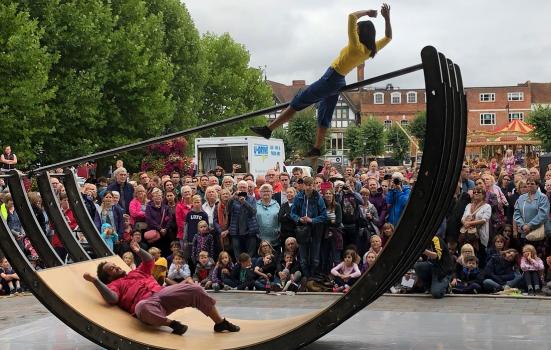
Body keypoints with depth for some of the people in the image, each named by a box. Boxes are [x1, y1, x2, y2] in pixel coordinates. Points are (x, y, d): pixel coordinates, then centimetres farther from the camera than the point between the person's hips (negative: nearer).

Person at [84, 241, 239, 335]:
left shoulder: (136, 272, 33)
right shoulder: (114, 285, 14)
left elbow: (150, 261, 41)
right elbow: (112, 298, -8)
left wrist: (139, 251, 26)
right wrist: (95, 281, -11)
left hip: (162, 292, 6)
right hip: (145, 302, -6)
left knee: (194, 290, -11)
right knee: (142, 308, -45)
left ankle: (220, 323, -5)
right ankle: (172, 324, -34)